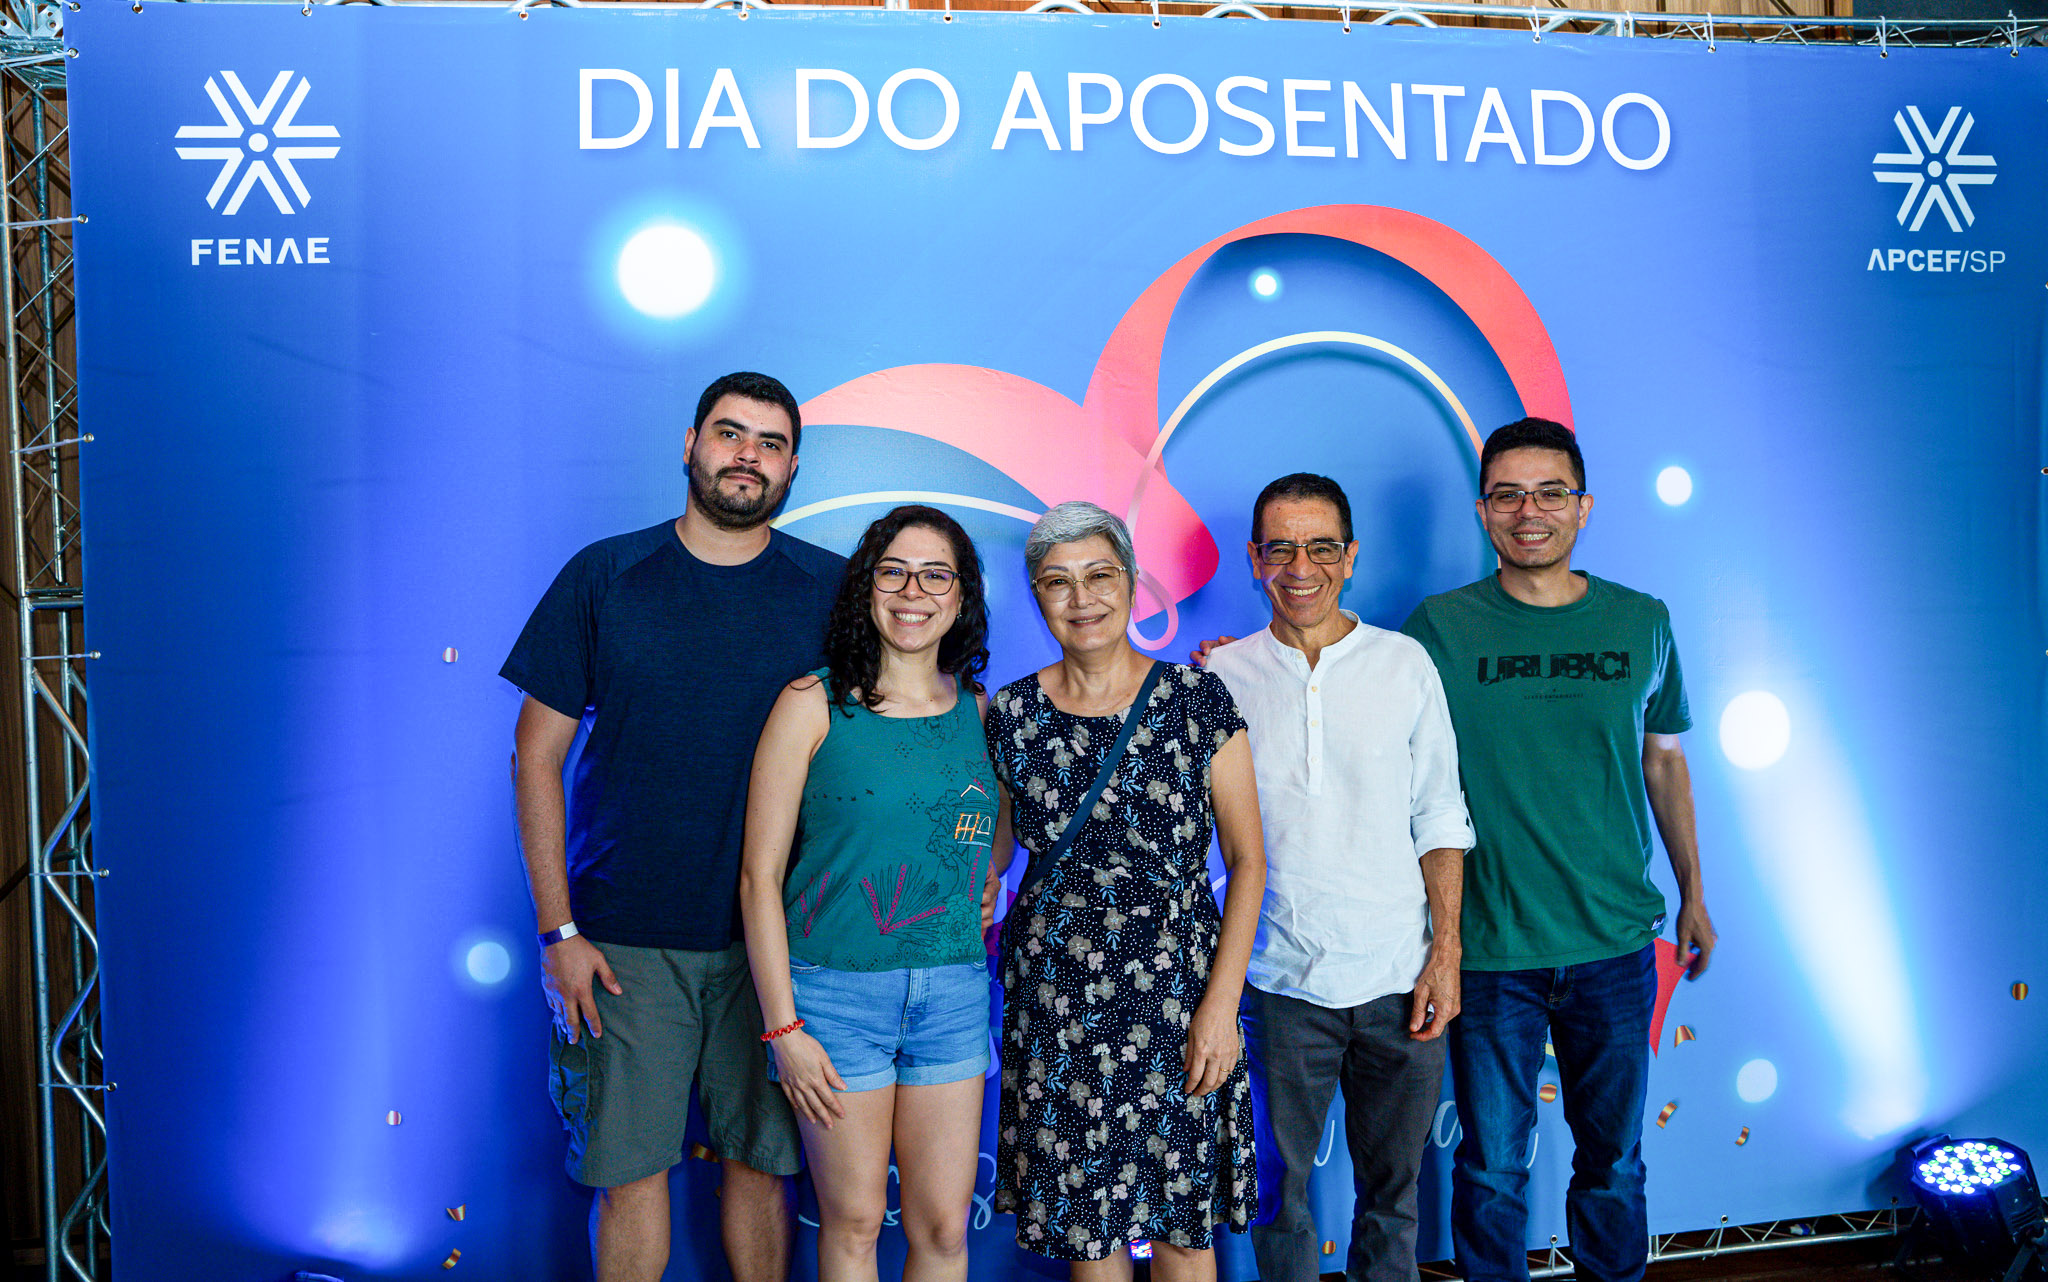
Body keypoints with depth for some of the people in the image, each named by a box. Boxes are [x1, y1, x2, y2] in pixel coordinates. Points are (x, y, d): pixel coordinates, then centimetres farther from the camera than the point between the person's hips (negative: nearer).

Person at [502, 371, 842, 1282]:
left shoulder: (833, 591, 2)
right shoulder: (603, 578, 0)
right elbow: (537, 757, 2)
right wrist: (558, 930, -4)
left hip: (771, 935, 1)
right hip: (626, 938, 0)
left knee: (761, 1158, 10)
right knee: (631, 1170, 5)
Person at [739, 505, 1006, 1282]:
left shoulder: (979, 712, 6)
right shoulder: (813, 703, -6)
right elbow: (760, 874, -6)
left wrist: (981, 889, 6)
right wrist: (782, 1025, -9)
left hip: (953, 991, 4)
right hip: (836, 986, -3)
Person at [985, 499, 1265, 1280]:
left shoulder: (1197, 701, -4)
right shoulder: (1012, 715, 1)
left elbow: (1247, 859, -4)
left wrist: (1221, 1002, -10)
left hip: (1177, 991, -1)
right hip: (1056, 997, 2)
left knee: (1181, 1215, 6)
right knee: (1083, 1214, 10)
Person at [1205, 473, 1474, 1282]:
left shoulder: (1405, 663, 3)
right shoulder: (1222, 677, 1)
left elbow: (1441, 819, 5)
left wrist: (1447, 950, -2)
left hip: (1399, 979, 1)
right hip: (1281, 981, 0)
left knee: (1392, 1189, 13)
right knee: (1277, 1190, 9)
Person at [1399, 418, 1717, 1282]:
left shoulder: (1642, 624, 3)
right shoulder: (1440, 628, -5)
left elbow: (1664, 764, 14)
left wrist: (1692, 893, 18)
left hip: (1615, 943, 2)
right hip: (1487, 948, -2)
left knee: (1613, 1160, 15)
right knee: (1491, 1166, 8)